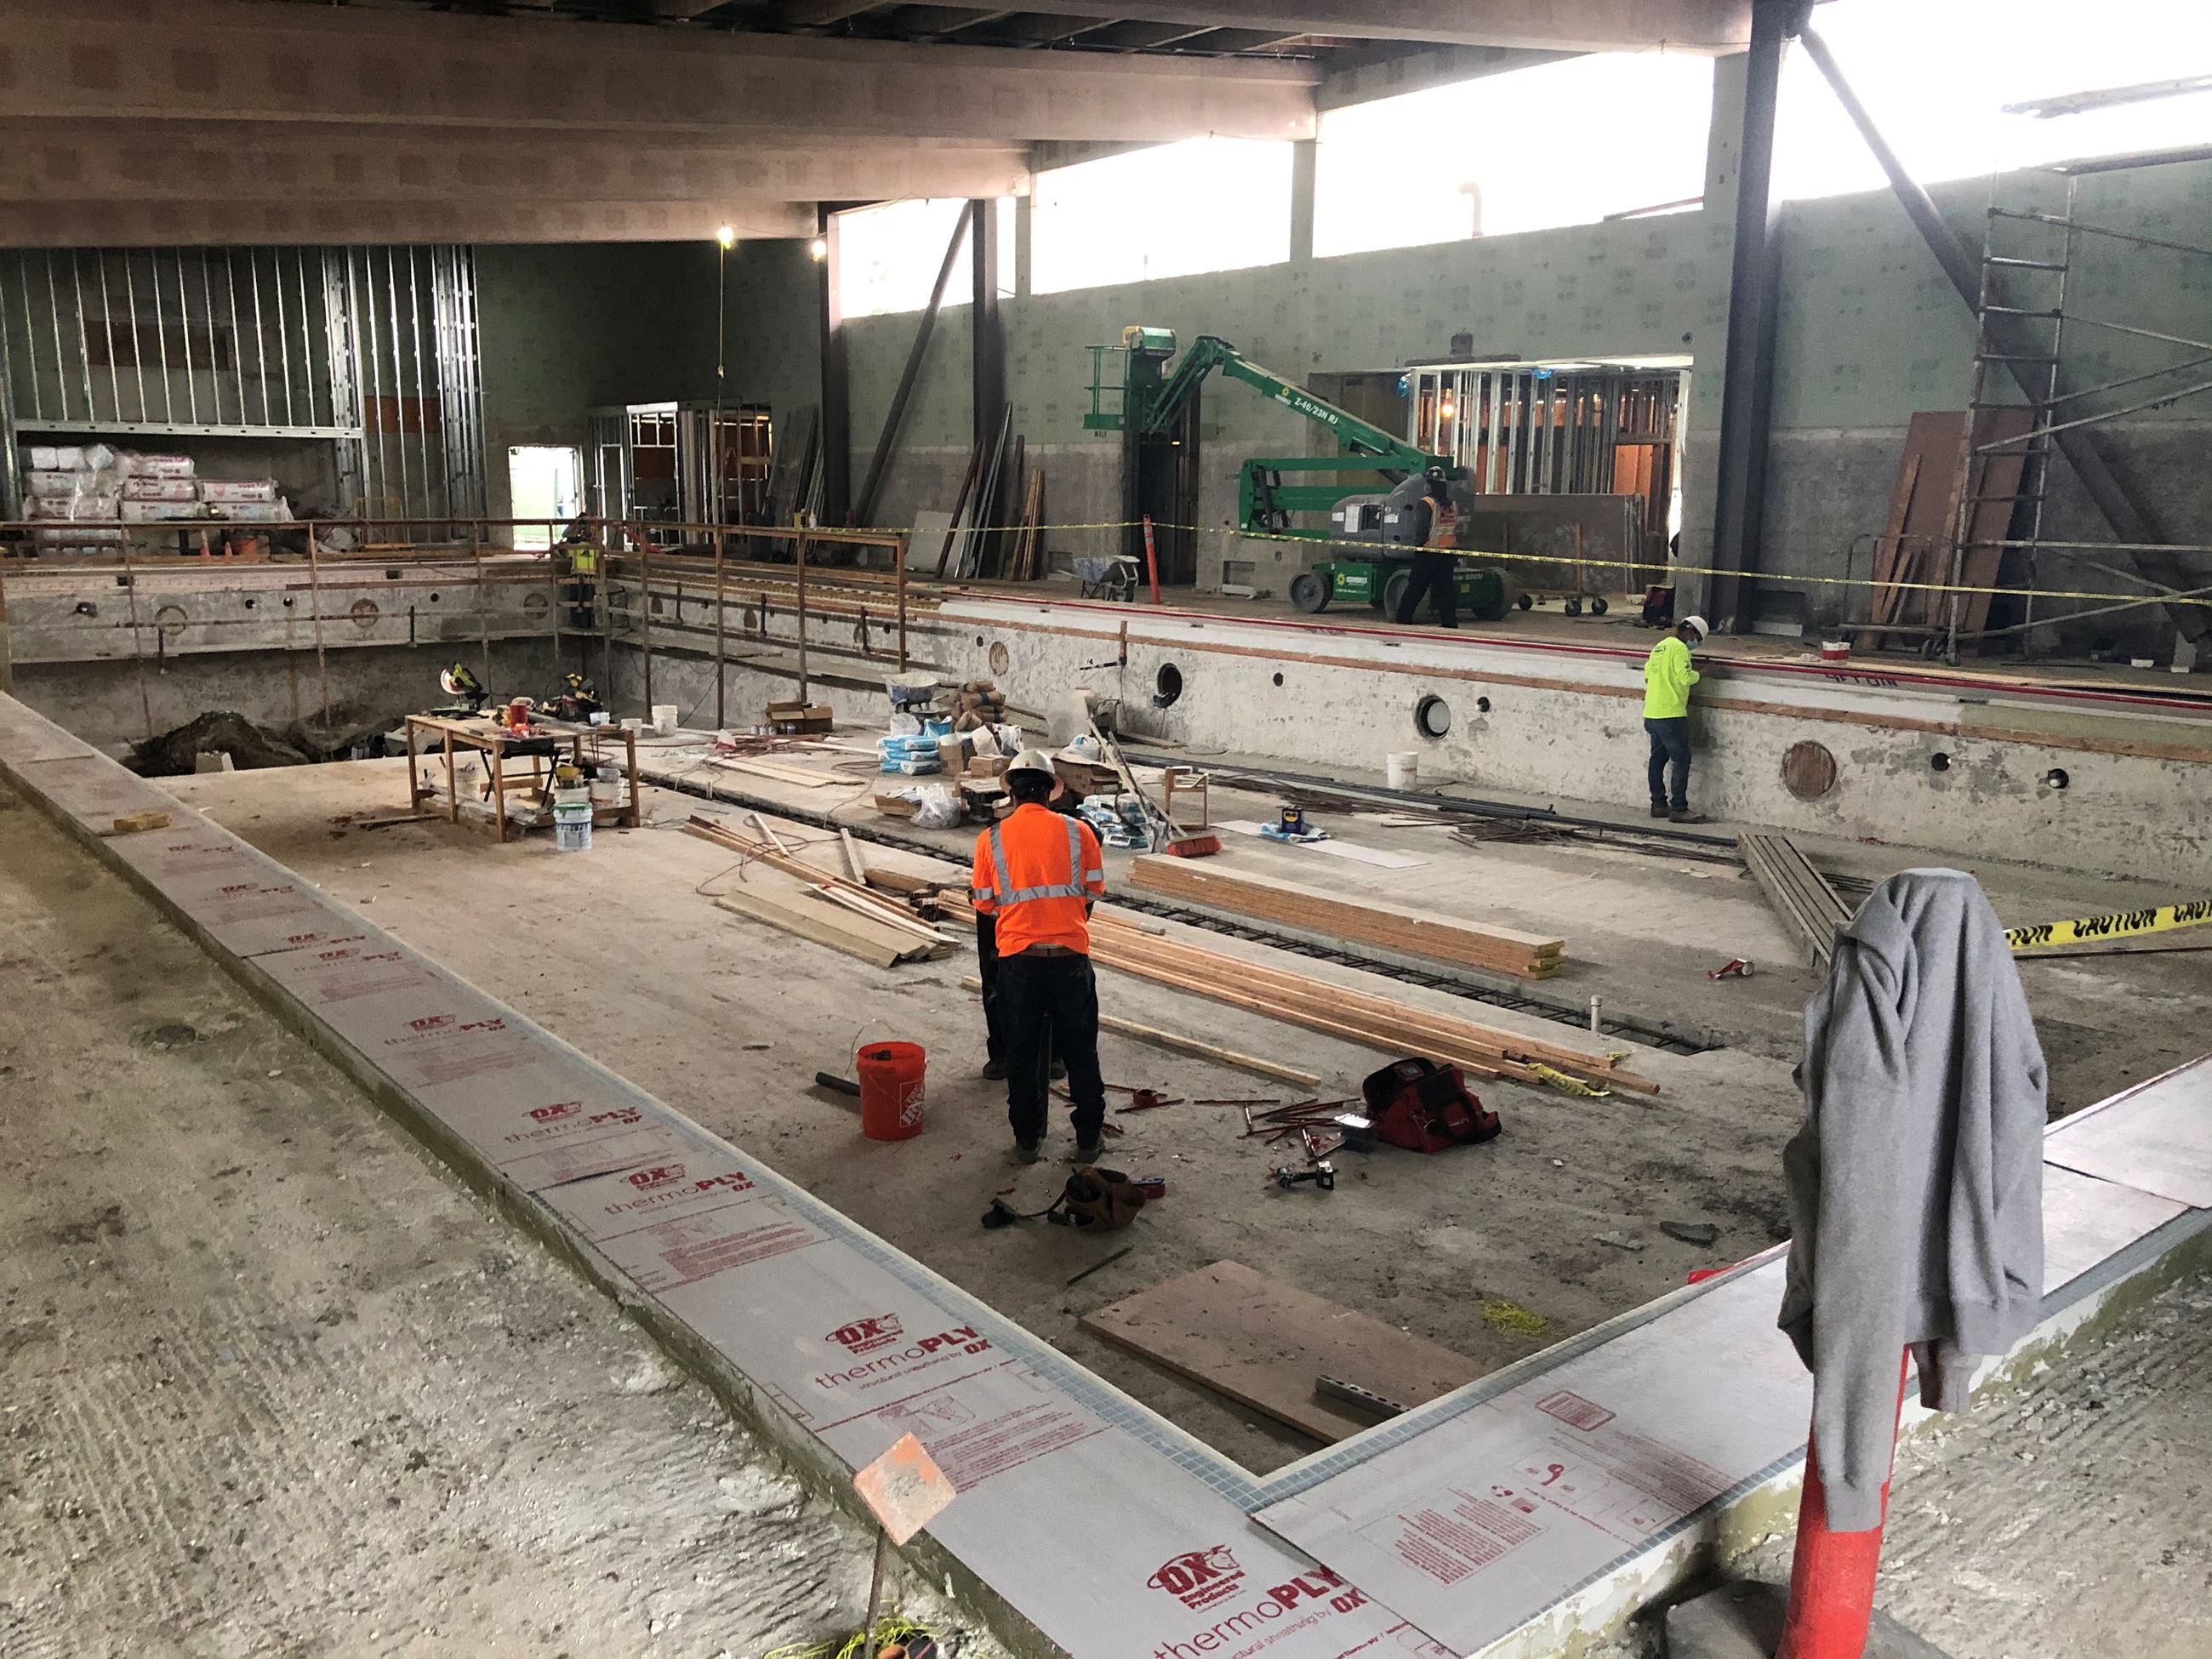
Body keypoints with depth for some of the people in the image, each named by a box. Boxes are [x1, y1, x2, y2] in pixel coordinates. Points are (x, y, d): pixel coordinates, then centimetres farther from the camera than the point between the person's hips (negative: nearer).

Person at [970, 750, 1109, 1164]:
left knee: (1022, 1055, 14)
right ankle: (1089, 1140, 23)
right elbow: (1092, 894, 7)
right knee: (1080, 1053, 13)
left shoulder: (991, 838, -1)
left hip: (1018, 961, 0)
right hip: (1070, 958, 0)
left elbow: (984, 904, 7)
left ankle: (1027, 1141, 23)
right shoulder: (1077, 831, -1)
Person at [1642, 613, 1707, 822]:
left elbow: (1648, 674, 19)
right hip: (1670, 714, -9)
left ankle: (1658, 804, 17)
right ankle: (1679, 808, -7)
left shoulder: (1659, 646, 17)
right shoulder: (1679, 648, -11)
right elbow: (1684, 678, -19)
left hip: (1651, 714, 9)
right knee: (1682, 760, -5)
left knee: (1658, 759, 13)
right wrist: (1696, 674, 0)